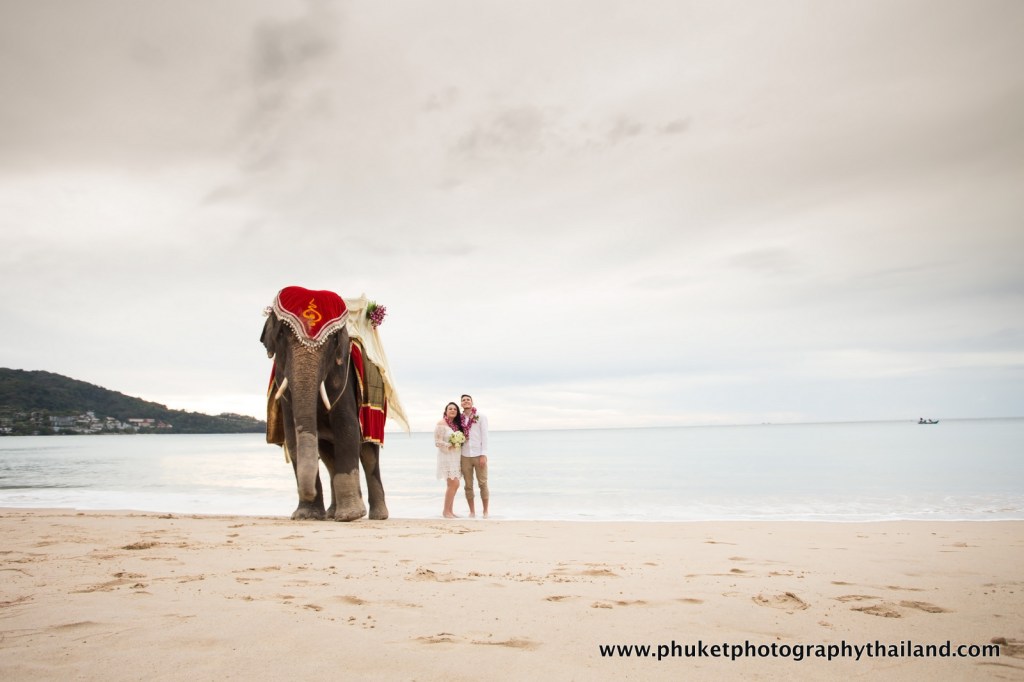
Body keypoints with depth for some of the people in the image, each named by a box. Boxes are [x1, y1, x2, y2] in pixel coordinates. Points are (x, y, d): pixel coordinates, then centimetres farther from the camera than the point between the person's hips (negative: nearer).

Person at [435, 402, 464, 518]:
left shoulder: (457, 424, 13)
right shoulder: (441, 424, -8)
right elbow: (437, 442, -13)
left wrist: (460, 442, 2)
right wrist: (450, 445, -22)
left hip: (456, 457, 7)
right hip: (446, 456, -7)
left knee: (454, 484, 7)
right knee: (453, 484, -11)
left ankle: (449, 511, 15)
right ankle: (446, 511, 0)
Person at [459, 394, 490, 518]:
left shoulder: (481, 417, 0)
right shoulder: (460, 419, 7)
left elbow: (484, 436, -4)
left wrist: (483, 455, -10)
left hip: (479, 455, -2)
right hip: (465, 456, 3)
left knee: (483, 483, 1)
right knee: (468, 485, 5)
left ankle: (486, 511, 9)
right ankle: (472, 511, 14)